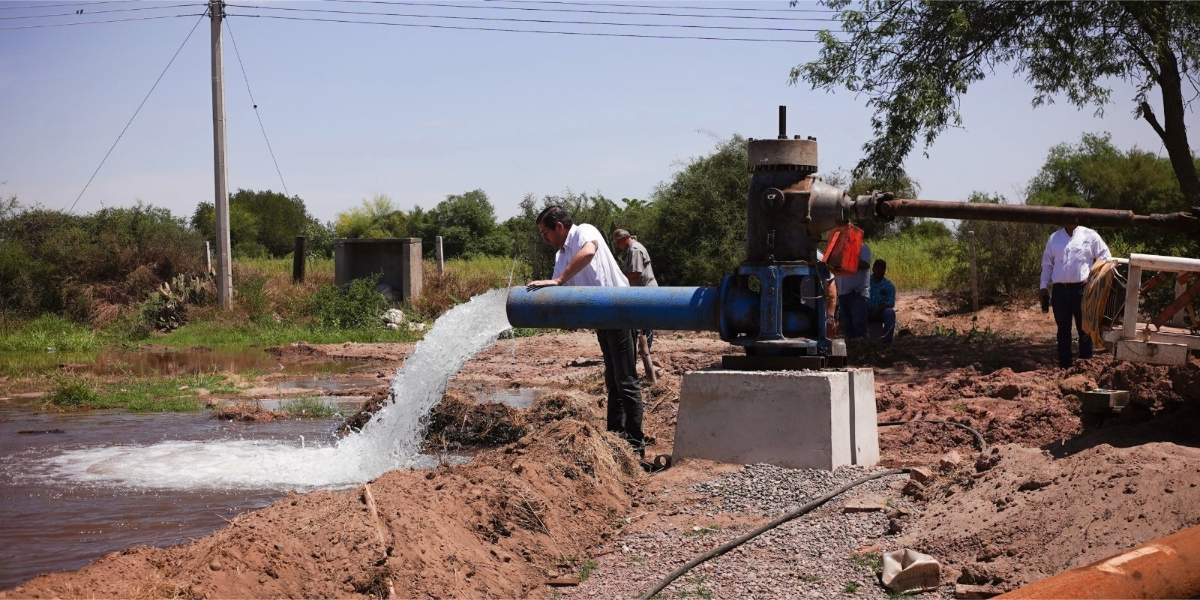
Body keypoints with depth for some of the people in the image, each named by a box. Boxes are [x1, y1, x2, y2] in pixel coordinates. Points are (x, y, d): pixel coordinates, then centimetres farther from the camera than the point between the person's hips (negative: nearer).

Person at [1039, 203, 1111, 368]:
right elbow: (1047, 264, 14)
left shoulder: (1090, 236, 2)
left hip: (1082, 289, -3)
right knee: (1063, 330, 9)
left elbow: (1106, 259, 4)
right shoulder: (1054, 238, 11)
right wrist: (1044, 288, 8)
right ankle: (1064, 366, 15)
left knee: (1085, 330, 1)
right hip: (1059, 290, 3)